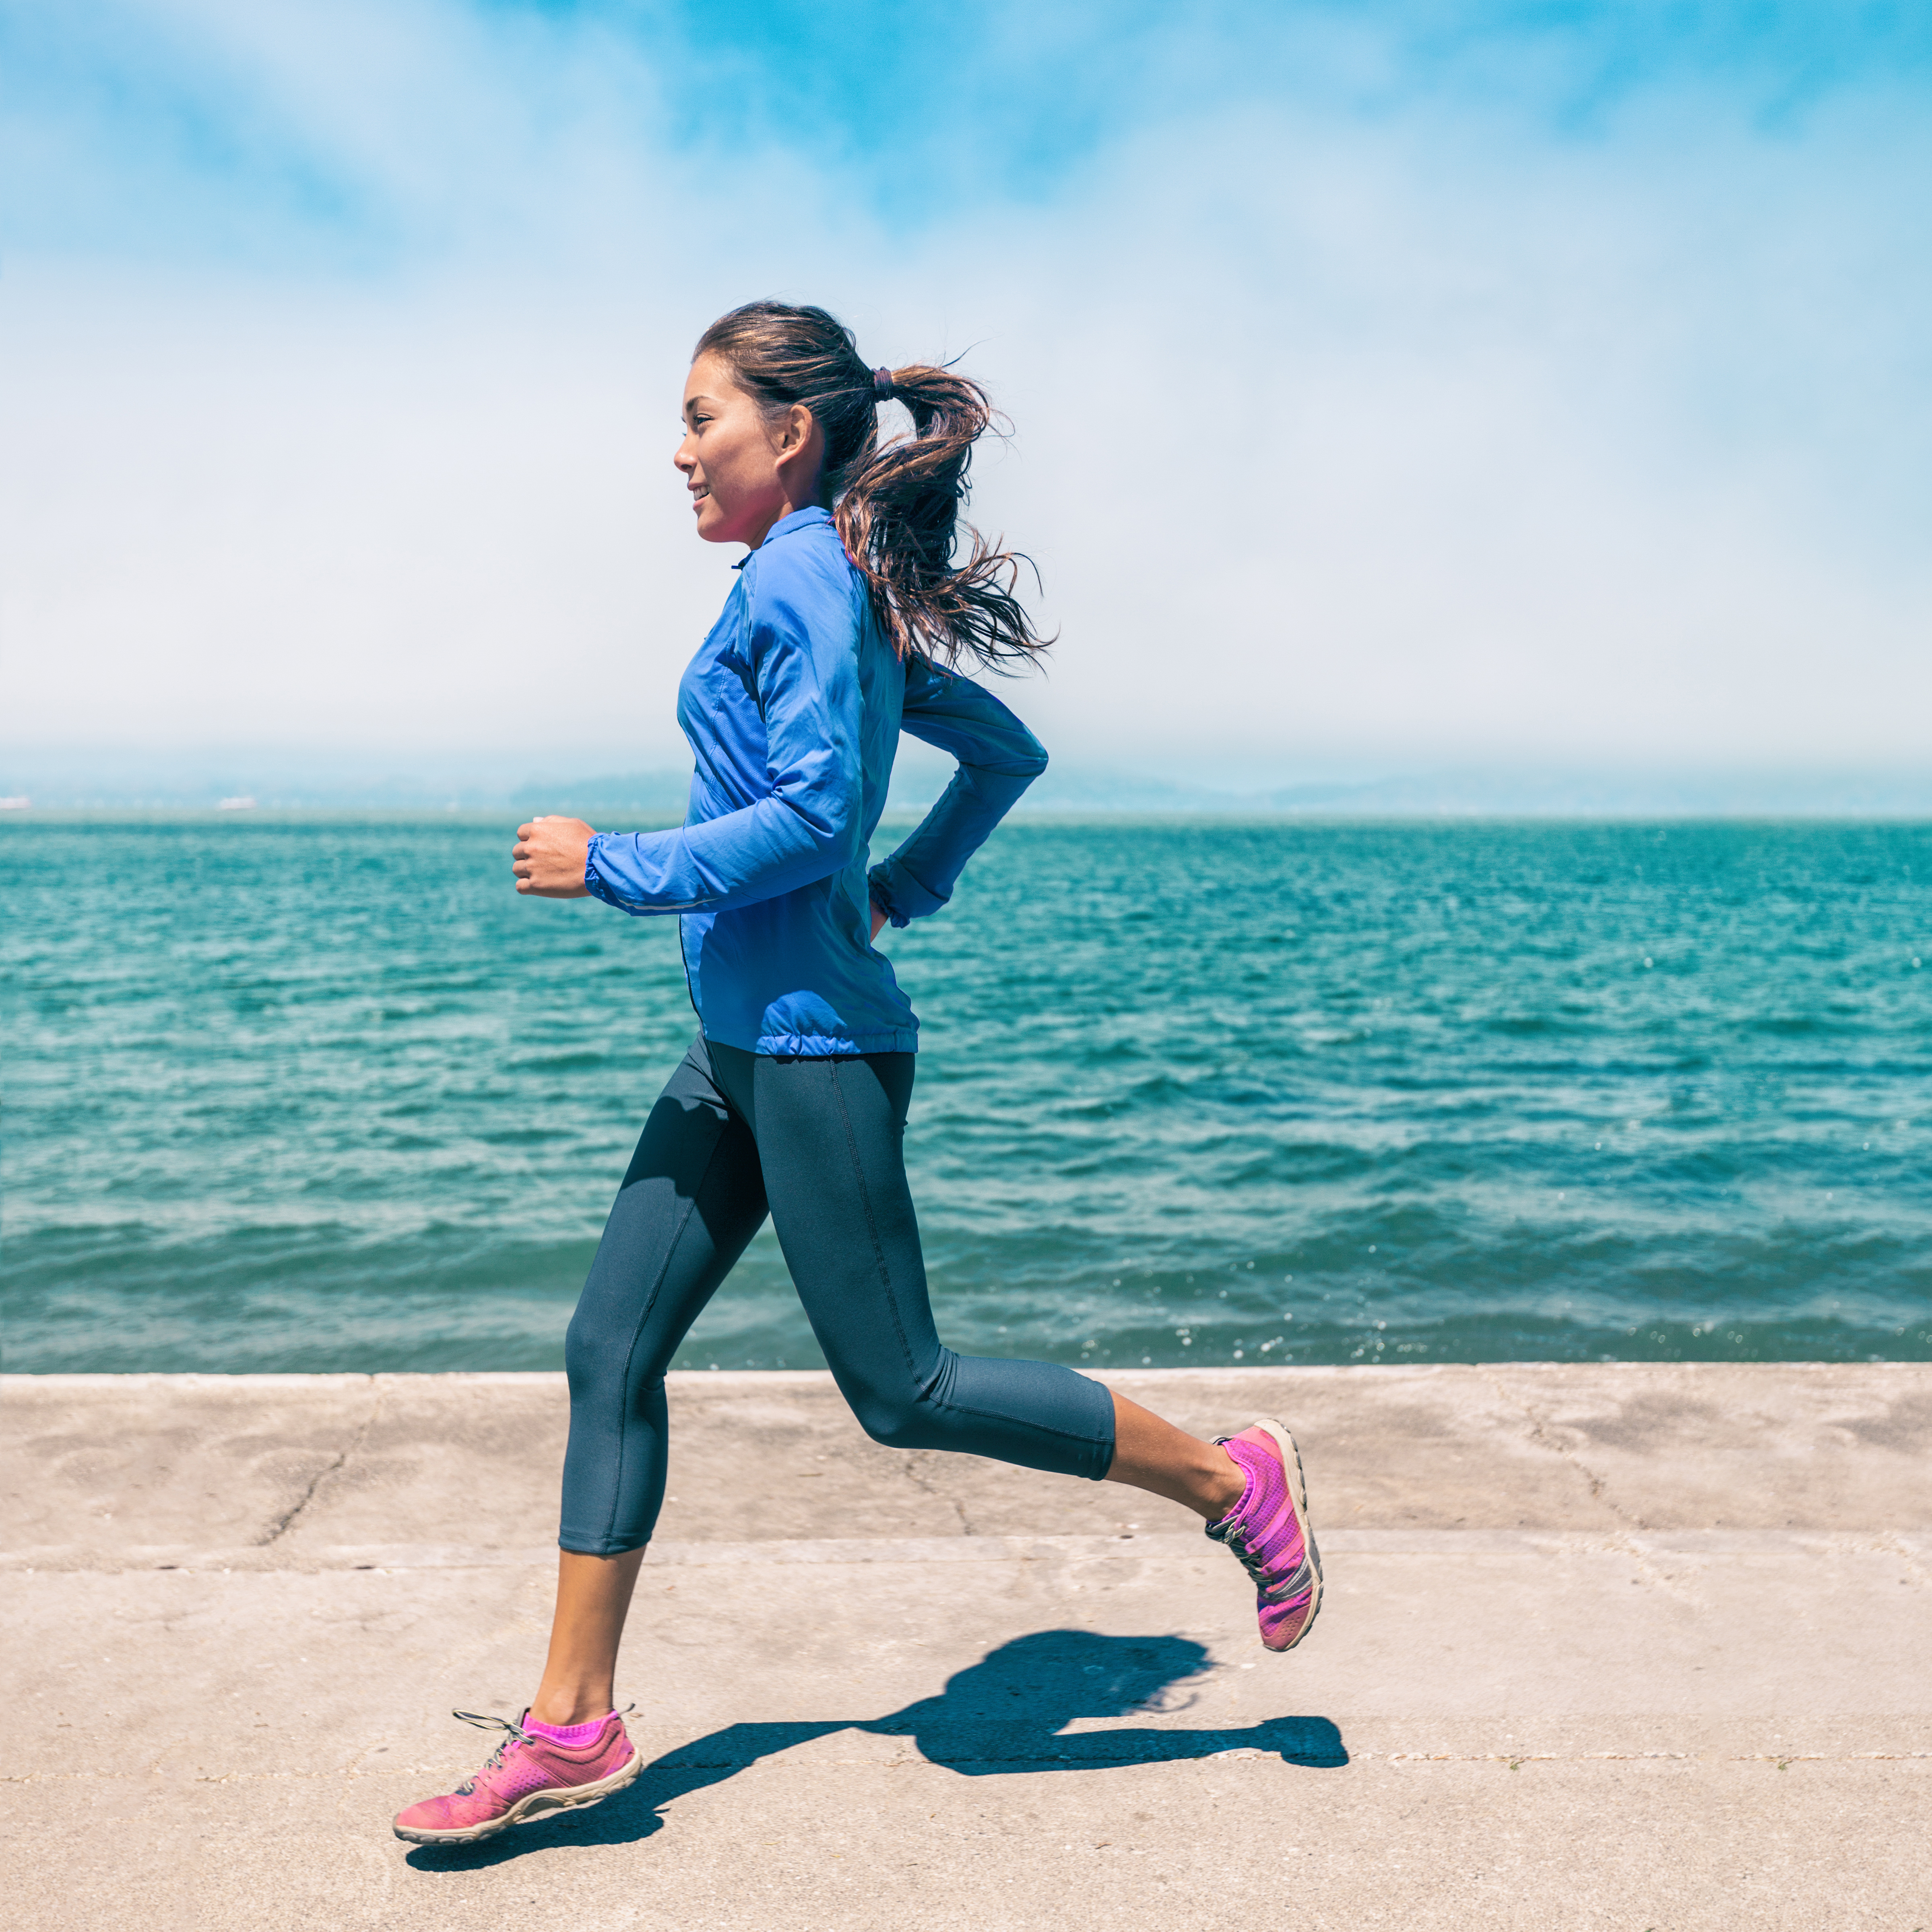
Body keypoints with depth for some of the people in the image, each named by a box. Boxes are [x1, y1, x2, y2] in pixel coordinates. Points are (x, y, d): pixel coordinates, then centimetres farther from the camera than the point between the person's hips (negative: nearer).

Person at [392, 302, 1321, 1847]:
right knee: (610, 1355, 8)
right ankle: (573, 1728, 16)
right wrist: (902, 892, 22)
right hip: (740, 1043, 10)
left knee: (902, 1394, -2)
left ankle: (1231, 1483, 12)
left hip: (812, 1038, -10)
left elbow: (811, 816, -21)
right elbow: (1009, 753, 24)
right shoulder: (853, 600, 16)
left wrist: (614, 868, -14)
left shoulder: (801, 580, -11)